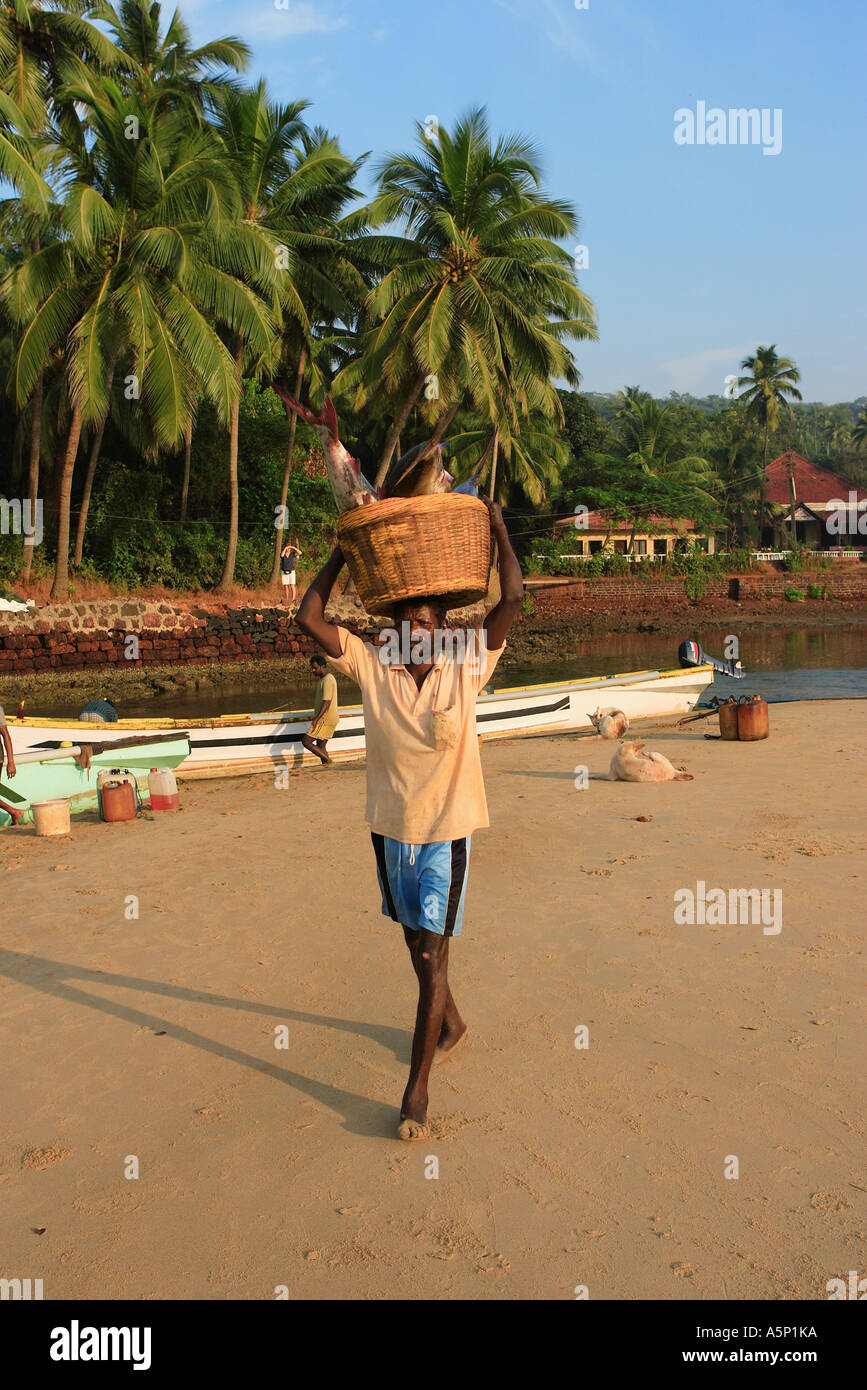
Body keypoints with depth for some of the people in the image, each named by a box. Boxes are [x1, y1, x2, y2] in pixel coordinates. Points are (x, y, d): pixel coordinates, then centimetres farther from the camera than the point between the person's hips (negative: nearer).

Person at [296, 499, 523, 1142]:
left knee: (432, 953, -5)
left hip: (447, 830, -3)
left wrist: (498, 528, -6)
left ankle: (418, 1088, 4)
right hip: (390, 828, 3)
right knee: (417, 941, 21)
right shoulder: (372, 666, -4)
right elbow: (310, 618, -7)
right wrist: (342, 555, -2)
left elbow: (513, 599, -12)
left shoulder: (467, 668, -8)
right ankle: (450, 1023, 48)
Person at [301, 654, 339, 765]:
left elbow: (326, 702, -25)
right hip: (324, 719, 10)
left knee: (306, 741, -8)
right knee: (320, 747, 12)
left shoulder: (327, 680, -18)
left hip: (325, 720, -10)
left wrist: (316, 719, -32)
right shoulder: (323, 678, 15)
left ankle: (329, 763, -8)